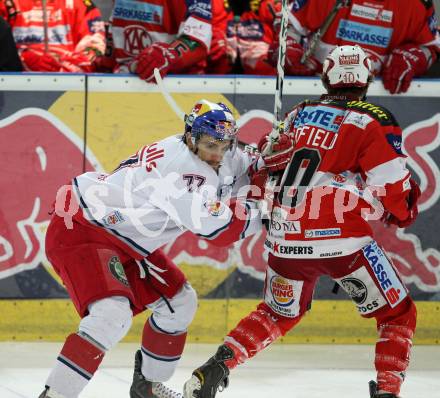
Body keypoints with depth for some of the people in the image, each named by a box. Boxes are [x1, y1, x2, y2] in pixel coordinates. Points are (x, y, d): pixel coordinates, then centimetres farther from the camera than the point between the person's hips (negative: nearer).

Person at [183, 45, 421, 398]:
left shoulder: (299, 114, 16)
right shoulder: (375, 121, -1)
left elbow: (269, 167, 22)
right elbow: (393, 188, -5)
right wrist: (405, 212, 15)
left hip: (287, 239, 5)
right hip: (341, 236, -5)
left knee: (279, 314, 28)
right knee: (398, 316, 11)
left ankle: (215, 368, 13)